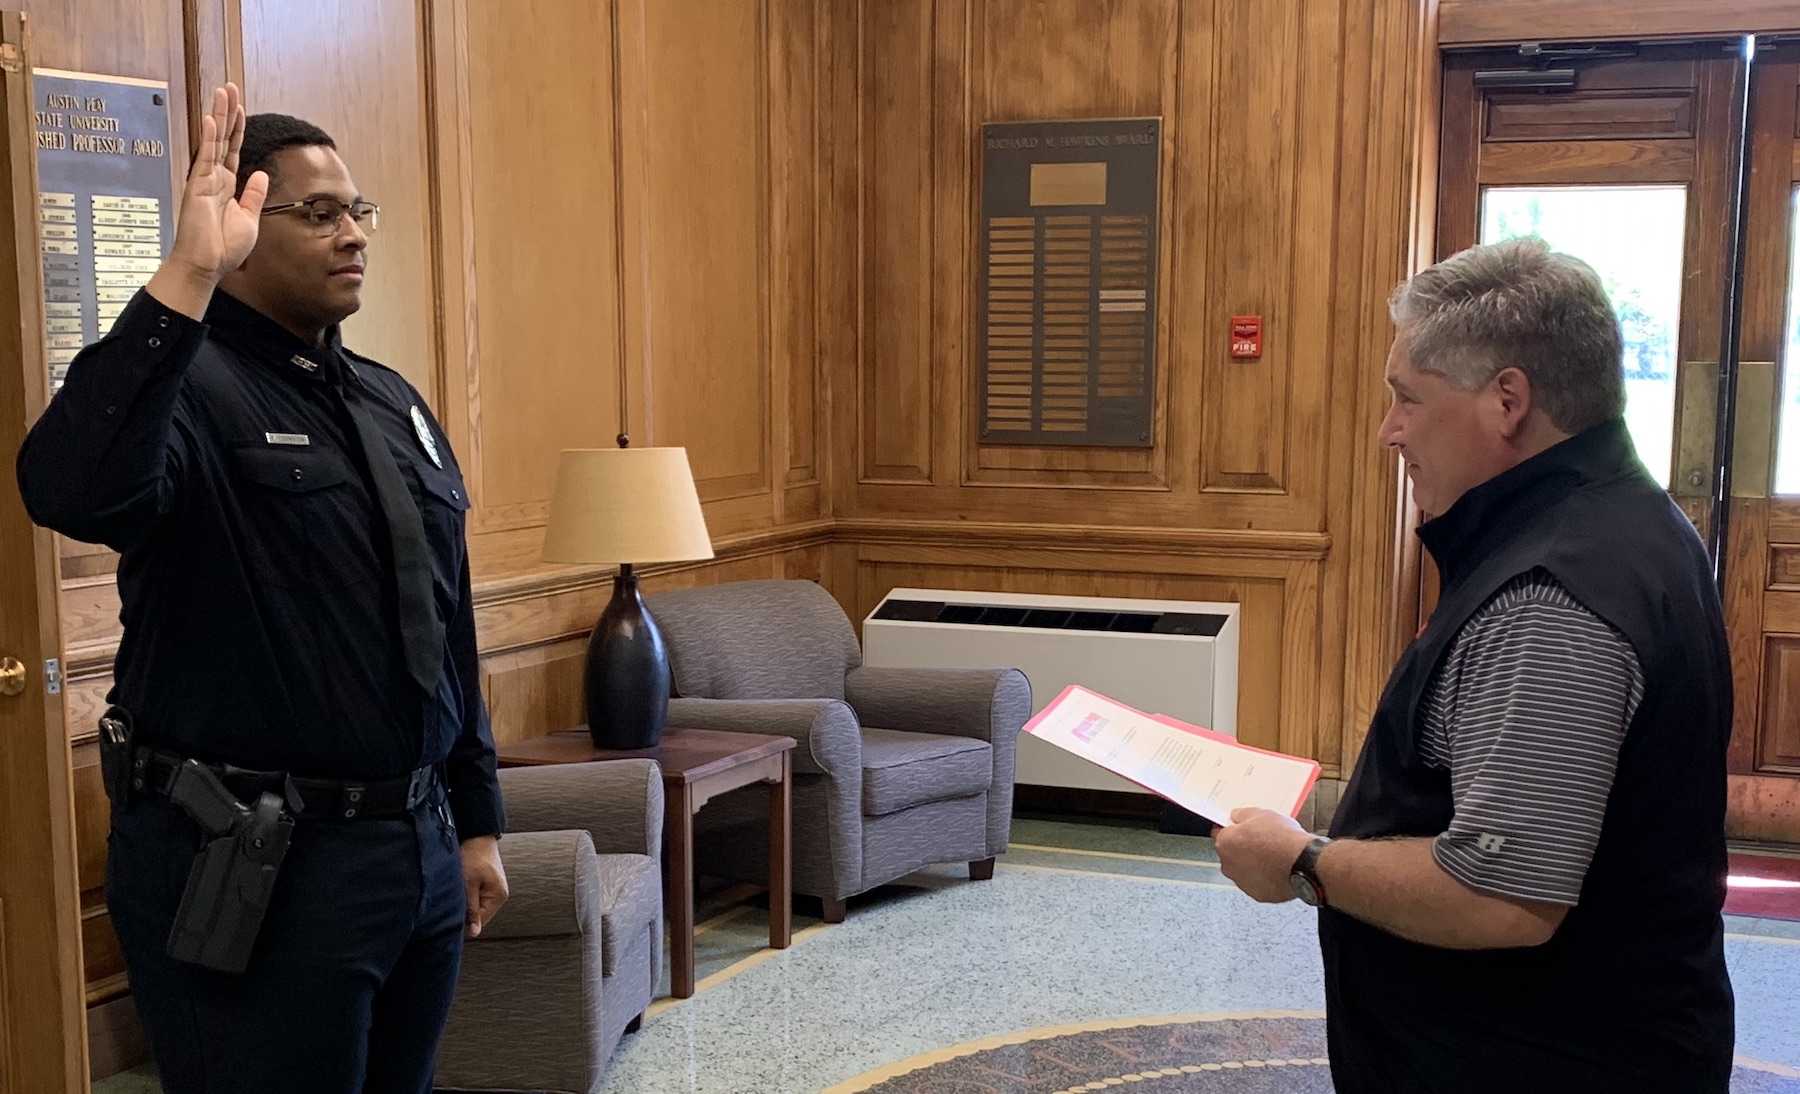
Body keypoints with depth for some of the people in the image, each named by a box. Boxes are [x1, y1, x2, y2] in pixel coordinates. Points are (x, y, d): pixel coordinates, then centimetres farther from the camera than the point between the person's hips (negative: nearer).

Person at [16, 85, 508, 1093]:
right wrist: (187, 278, -37)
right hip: (245, 863, -7)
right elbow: (70, 490, -34)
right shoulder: (187, 385, -10)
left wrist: (478, 821, 16)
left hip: (418, 847, 7)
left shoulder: (392, 402, 12)